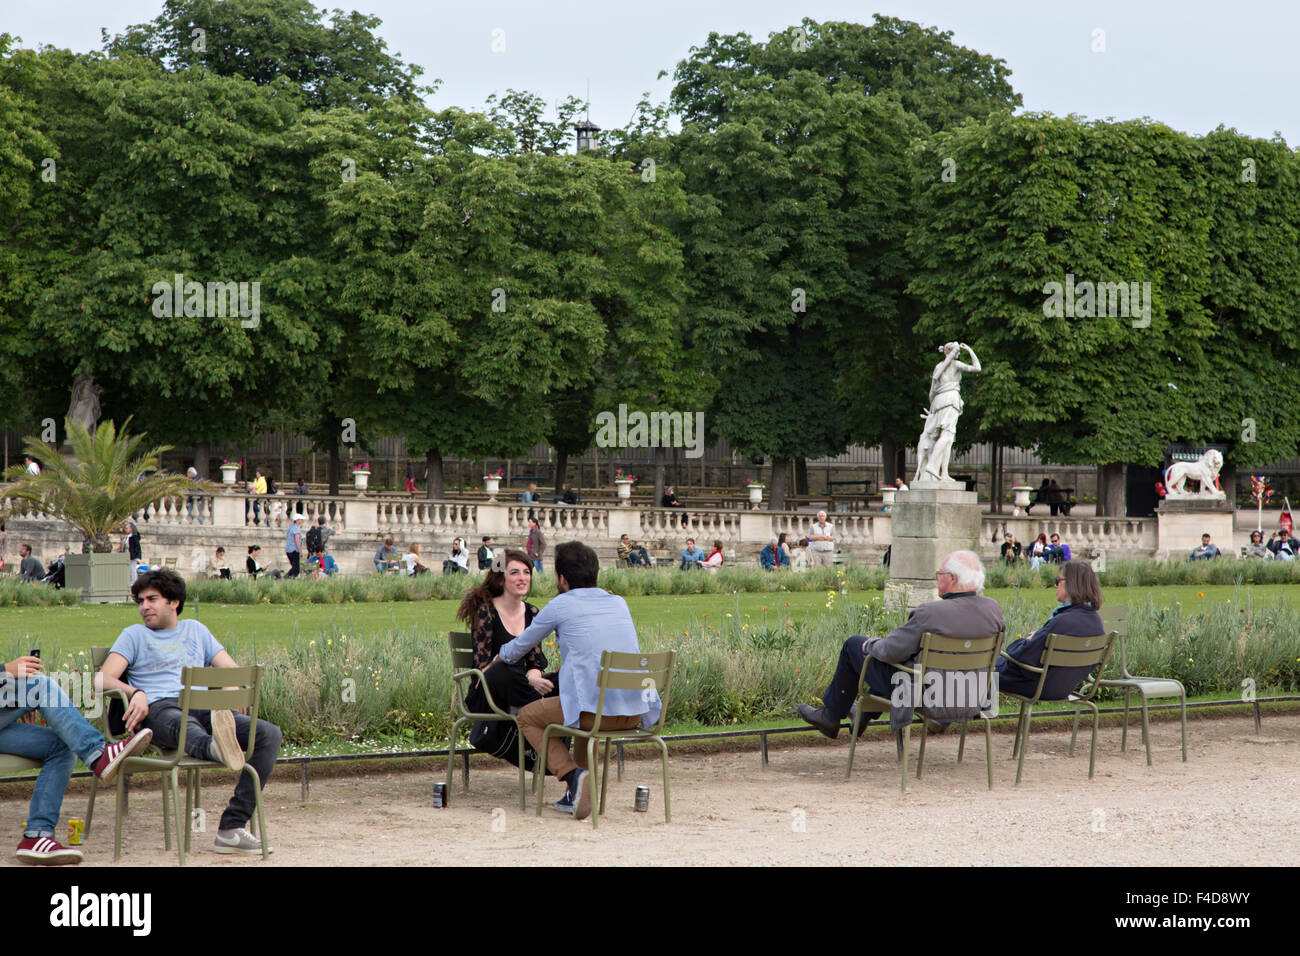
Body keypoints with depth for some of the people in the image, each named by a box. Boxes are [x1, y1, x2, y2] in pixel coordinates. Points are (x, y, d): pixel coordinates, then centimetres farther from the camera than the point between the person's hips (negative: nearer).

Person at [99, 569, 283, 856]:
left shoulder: (195, 630, 32)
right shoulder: (134, 635, 23)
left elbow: (232, 671, 25)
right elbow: (104, 679, 10)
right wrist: (136, 693, -11)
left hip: (203, 706, 4)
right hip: (159, 707, -4)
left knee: (269, 734, -23)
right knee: (184, 724, -43)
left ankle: (231, 827, -32)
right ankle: (216, 747, -83)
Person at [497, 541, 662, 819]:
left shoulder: (560, 606, 2)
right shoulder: (619, 603, 17)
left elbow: (520, 647, 17)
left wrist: (500, 657, 39)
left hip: (598, 711, -6)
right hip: (636, 714, 6)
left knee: (528, 717, 19)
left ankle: (572, 774, -4)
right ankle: (576, 794, 27)